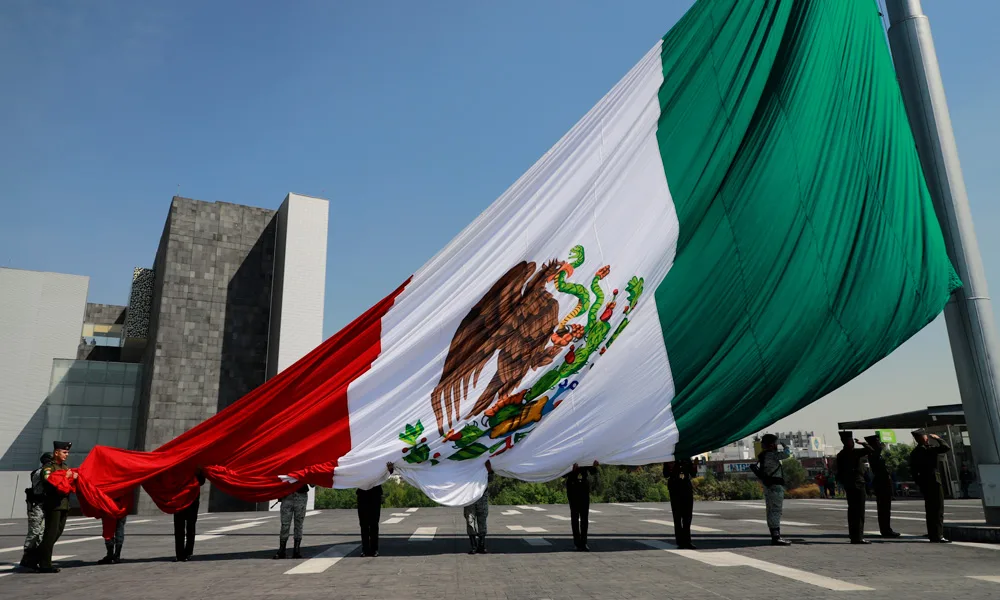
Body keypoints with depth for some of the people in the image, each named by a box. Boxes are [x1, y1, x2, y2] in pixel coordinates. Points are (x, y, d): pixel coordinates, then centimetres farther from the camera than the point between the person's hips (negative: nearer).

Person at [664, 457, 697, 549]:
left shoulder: (687, 459, 8)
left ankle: (687, 541, 13)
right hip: (675, 489, -4)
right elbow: (665, 474, -2)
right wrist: (670, 468, -21)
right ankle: (680, 542, 5)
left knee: (687, 517, 6)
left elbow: (693, 474, 10)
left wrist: (695, 466, -7)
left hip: (687, 488, 4)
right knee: (677, 517, 0)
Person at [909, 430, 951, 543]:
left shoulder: (914, 453, 8)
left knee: (930, 510, 11)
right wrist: (938, 438, 1)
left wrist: (919, 483, 13)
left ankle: (932, 535, 14)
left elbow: (913, 471, 7)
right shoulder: (930, 449, -10)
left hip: (924, 485, 7)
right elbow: (946, 447, -12)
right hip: (934, 482, -7)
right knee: (938, 510, -3)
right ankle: (938, 536, -6)